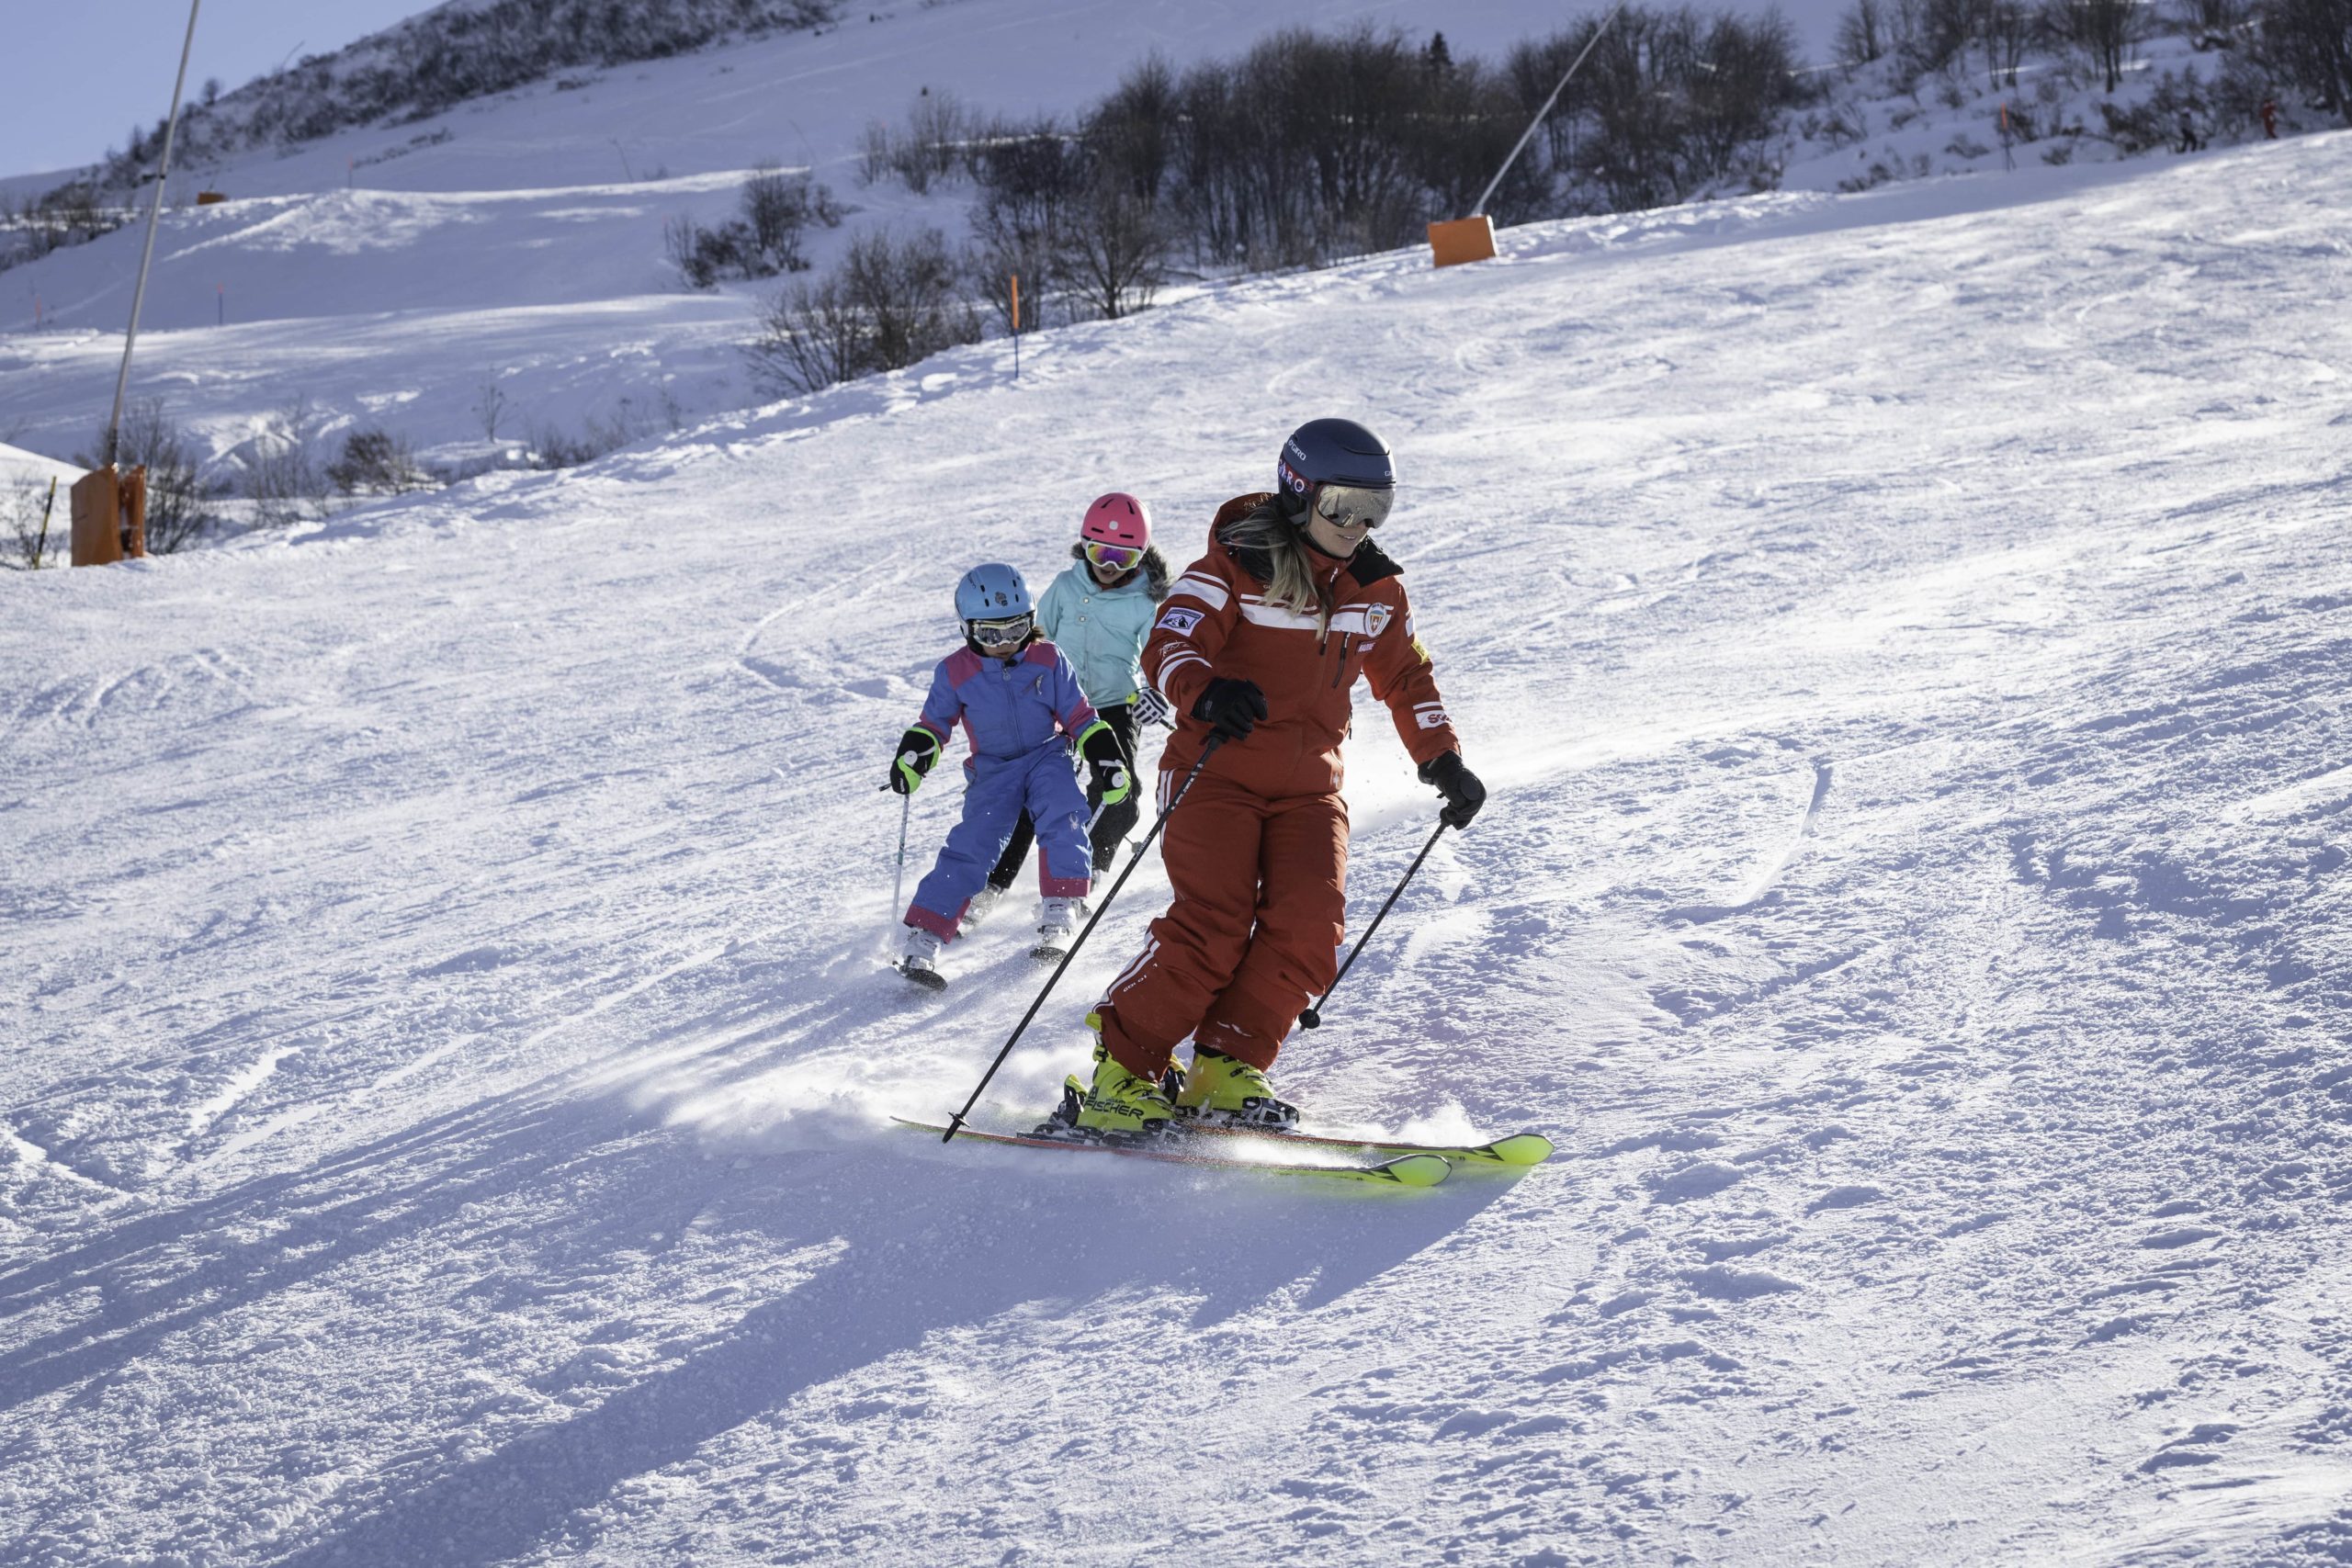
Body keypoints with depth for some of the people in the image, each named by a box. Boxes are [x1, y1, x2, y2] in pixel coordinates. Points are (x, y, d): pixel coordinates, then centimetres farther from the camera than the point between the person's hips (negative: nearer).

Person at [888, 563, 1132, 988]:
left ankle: (1059, 914, -23)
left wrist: (1108, 759, -3)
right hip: (992, 769, -1)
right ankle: (922, 941, -20)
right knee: (971, 845, -17)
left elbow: (1080, 718, 3)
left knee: (1062, 817, -29)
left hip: (1047, 756, 1)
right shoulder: (955, 673, -4)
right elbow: (934, 723, 8)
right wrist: (912, 757, -9)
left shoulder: (1048, 661, -4)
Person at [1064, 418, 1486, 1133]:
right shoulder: (1234, 567, -9)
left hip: (1308, 786, 5)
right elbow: (1168, 647, -20)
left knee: (1308, 927, -16)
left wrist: (1443, 761, 17)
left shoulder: (1376, 590, 9)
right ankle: (1122, 1067, -7)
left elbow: (1405, 678, 23)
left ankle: (1225, 1070, -8)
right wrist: (1206, 694, -41)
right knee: (1213, 926, -20)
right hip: (1216, 771, -5)